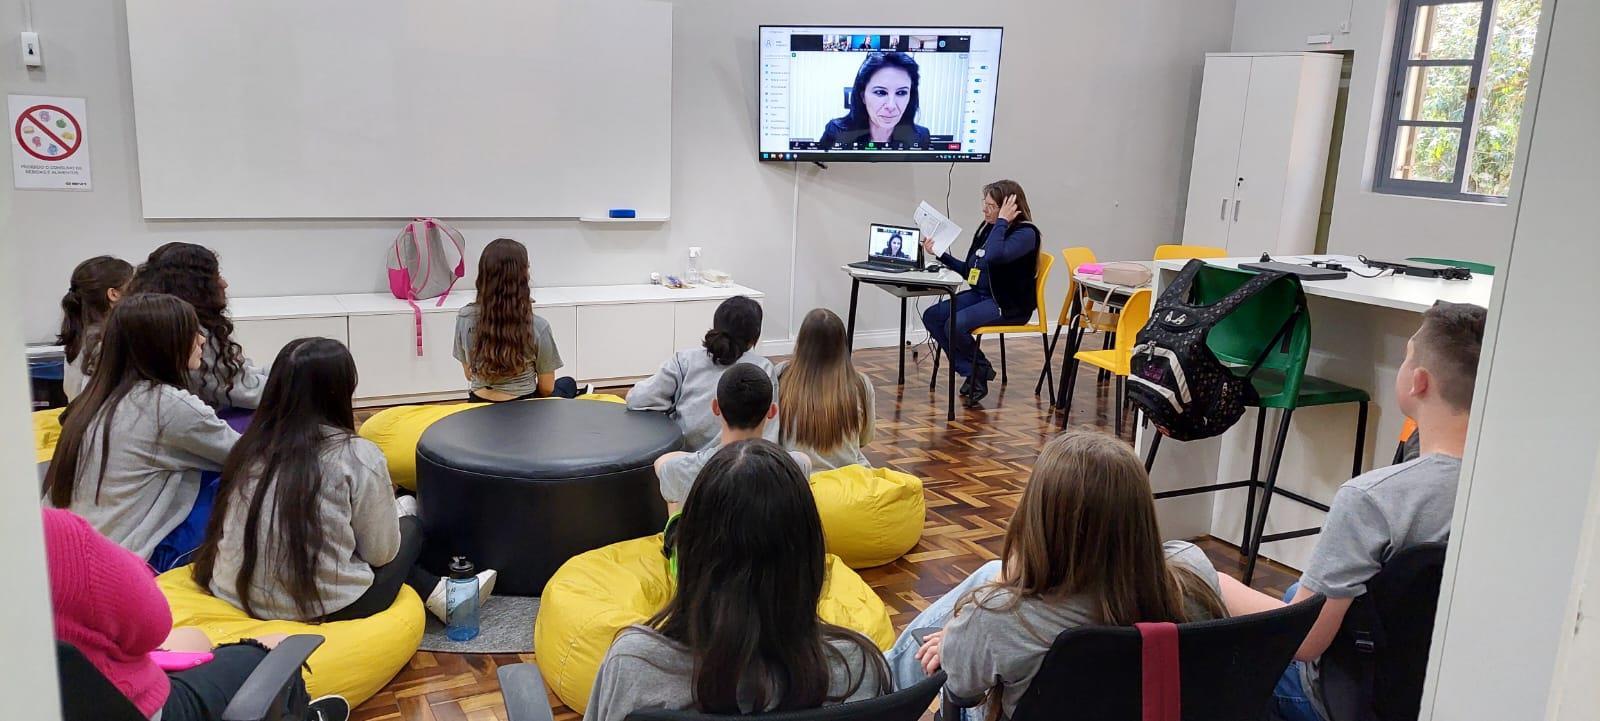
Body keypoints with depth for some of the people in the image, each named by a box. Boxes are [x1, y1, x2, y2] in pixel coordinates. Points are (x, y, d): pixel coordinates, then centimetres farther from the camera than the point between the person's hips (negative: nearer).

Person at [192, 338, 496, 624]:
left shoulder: (252, 445, 1)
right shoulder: (358, 455, -15)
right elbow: (380, 553, -7)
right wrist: (395, 515, 16)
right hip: (322, 609, -5)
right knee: (410, 527, 20)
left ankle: (436, 592, 25)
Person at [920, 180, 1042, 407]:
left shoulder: (1025, 233, -13)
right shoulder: (987, 228, 10)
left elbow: (994, 255, -34)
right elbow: (969, 270, 17)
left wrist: (1002, 221, -22)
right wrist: (939, 254, 8)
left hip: (1009, 305, -9)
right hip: (980, 295, 9)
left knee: (955, 325, -28)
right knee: (931, 316, -8)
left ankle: (981, 370, 2)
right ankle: (971, 373, -2)